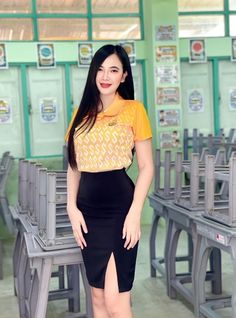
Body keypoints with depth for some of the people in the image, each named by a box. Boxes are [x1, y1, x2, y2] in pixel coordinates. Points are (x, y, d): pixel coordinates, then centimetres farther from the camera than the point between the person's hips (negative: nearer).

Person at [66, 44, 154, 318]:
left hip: (119, 207, -5)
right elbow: (74, 165, 13)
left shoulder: (133, 109, -2)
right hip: (88, 209, 5)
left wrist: (134, 213, -12)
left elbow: (146, 167, -3)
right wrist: (72, 207, 2)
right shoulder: (83, 113, 11)